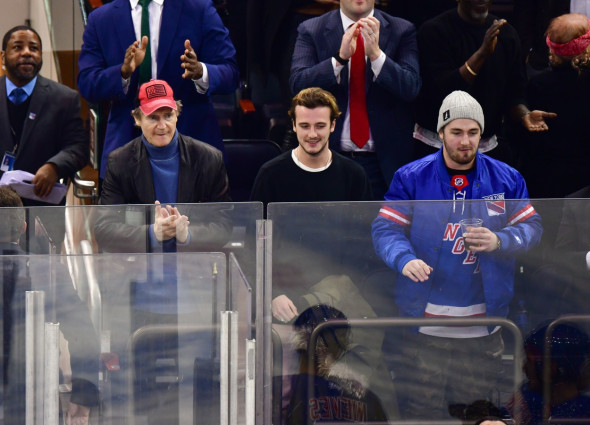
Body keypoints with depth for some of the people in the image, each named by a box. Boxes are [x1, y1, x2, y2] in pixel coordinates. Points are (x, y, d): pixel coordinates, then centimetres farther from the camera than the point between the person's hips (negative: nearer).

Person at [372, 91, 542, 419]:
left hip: (483, 328, 2)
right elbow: (385, 228, -2)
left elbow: (532, 227, 7)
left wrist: (499, 241, -14)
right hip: (425, 322, -2)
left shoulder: (506, 179, 5)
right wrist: (404, 259, -23)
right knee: (425, 408, 0)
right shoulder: (411, 178, 0)